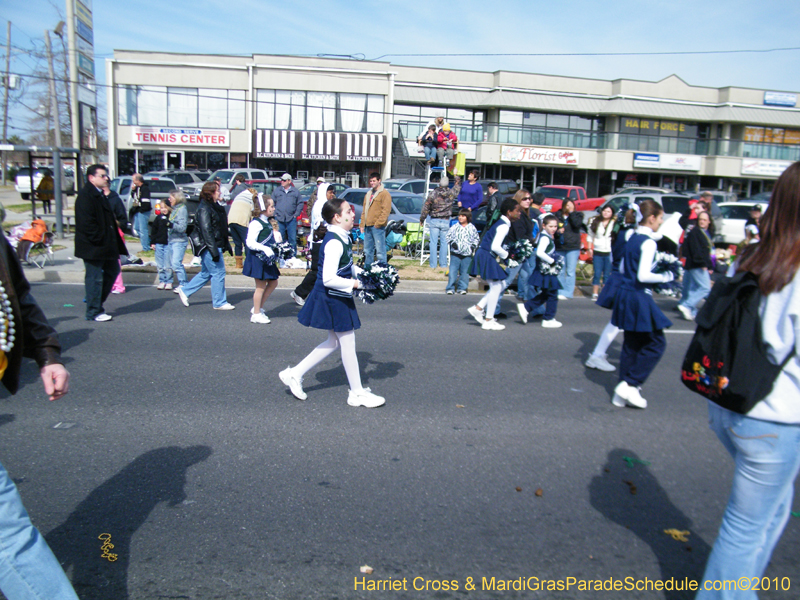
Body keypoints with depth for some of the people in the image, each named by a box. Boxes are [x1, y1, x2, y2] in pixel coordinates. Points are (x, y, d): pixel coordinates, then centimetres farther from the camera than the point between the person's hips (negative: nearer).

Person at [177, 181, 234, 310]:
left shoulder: (215, 206, 15)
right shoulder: (204, 209, -15)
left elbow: (222, 229, 20)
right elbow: (206, 231, -21)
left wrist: (227, 245, 20)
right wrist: (214, 251, -24)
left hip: (216, 245, 10)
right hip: (209, 247, -10)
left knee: (206, 273, 17)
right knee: (218, 273, -2)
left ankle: (184, 291, 28)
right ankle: (219, 303, 8)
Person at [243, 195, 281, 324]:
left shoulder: (267, 222, 13)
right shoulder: (256, 223, -16)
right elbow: (250, 243, -22)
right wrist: (265, 249, -32)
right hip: (258, 258, -10)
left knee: (273, 283, 15)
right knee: (261, 286, -1)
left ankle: (258, 308, 25)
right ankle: (256, 314, 12)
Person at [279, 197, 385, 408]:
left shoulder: (343, 238, 7)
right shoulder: (334, 243, -23)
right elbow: (329, 279, -29)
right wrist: (355, 284, -23)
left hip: (338, 298, 10)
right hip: (332, 298, -10)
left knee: (334, 342, 19)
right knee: (347, 342, 2)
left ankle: (295, 373, 27)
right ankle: (357, 393, 16)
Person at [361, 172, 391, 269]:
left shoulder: (385, 194, -4)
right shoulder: (368, 194, 21)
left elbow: (386, 211, -12)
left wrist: (378, 223, -16)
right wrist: (362, 224, 13)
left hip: (378, 227, -8)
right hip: (368, 226, 8)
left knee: (380, 250, -8)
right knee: (367, 250, 14)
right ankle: (367, 269, 22)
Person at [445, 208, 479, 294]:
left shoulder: (472, 228, 3)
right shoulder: (455, 227, 1)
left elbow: (477, 239, 15)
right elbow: (448, 235, 9)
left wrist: (473, 246, 0)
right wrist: (452, 242, -6)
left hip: (467, 254, 1)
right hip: (455, 253, -1)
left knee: (465, 272, 5)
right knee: (453, 271, -3)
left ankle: (462, 288, 16)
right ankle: (450, 288, 3)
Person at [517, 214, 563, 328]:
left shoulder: (548, 237, 13)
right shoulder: (545, 238, -17)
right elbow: (539, 252, -31)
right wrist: (551, 261, -23)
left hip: (548, 271, 10)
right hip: (545, 271, -10)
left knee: (545, 295, 19)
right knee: (552, 295, 1)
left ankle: (525, 307, 19)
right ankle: (549, 319, 11)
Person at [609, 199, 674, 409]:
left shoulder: (633, 238, 11)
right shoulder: (649, 242, -14)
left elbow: (622, 268, 17)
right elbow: (643, 275, -21)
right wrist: (665, 277, -8)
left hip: (625, 295, 9)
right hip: (640, 298, -9)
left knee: (632, 344, 14)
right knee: (656, 343, 3)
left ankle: (623, 394, 18)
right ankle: (629, 384, 0)